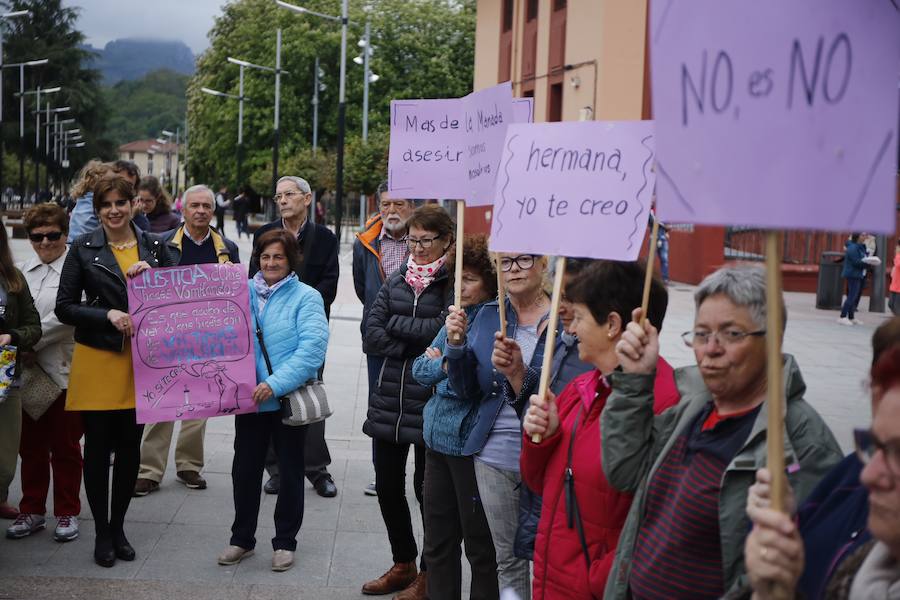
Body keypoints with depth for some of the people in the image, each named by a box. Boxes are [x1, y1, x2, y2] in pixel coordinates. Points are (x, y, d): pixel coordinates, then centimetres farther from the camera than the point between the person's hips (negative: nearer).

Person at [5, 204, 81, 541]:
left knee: (65, 446, 6)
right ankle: (31, 511, 24)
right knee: (31, 444, 12)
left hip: (64, 371, -5)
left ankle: (67, 513, 19)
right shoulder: (24, 271, 11)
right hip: (30, 371, 5)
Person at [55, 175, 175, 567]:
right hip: (97, 359, -2)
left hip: (140, 359, 2)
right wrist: (108, 315, -17)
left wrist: (152, 274, -9)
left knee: (130, 447, 8)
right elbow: (64, 307, -3)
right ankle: (101, 532, 17)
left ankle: (118, 527, 24)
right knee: (98, 447, 3)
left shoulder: (154, 246, 6)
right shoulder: (83, 248, -1)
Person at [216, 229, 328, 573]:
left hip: (290, 400, -3)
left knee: (290, 471, 9)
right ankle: (242, 538, 27)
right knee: (245, 469, 11)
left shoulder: (306, 297, -7)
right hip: (249, 398, 4)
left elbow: (311, 348, -18)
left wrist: (275, 384, -24)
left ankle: (285, 542, 23)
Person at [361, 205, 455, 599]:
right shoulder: (396, 281, 9)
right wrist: (418, 349, -12)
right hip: (389, 400, 6)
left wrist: (396, 323, -9)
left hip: (431, 402, -6)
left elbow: (442, 331, -21)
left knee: (427, 488, 6)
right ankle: (403, 565, 32)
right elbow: (372, 336, 1)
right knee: (387, 485, 13)